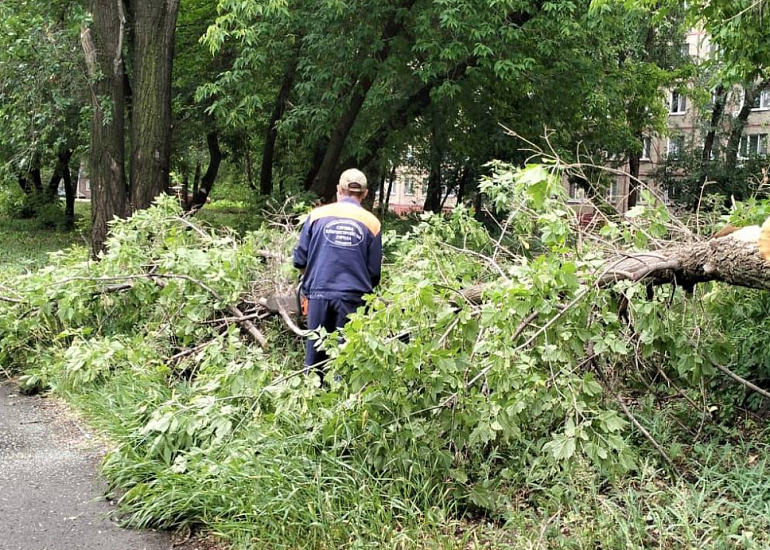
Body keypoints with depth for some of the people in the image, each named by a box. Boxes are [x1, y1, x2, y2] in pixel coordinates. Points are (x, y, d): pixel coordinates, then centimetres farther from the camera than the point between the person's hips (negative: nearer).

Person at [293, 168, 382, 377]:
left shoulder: (318, 214, 2)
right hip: (352, 297, -1)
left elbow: (300, 260, 3)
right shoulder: (371, 222, 1)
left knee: (315, 352, 11)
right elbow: (374, 271, 4)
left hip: (319, 293, 1)